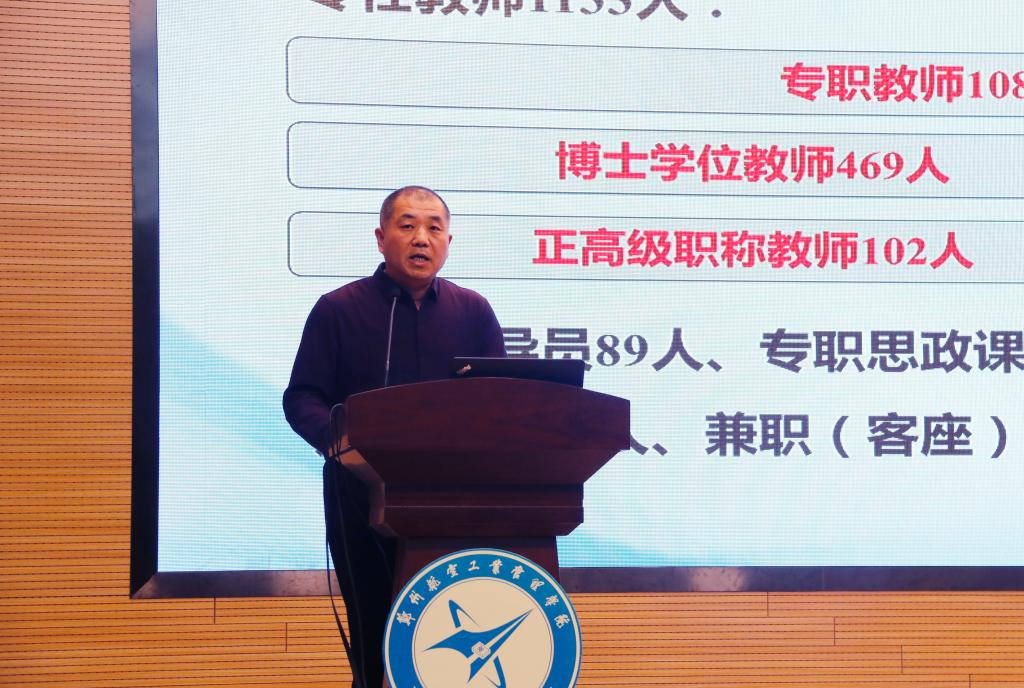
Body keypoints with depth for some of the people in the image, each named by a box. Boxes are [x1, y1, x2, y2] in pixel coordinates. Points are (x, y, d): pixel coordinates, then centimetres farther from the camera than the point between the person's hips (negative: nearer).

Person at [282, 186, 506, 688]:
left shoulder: (473, 312, 11)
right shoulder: (338, 310, 3)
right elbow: (302, 399, -1)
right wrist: (337, 438, -21)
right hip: (362, 493, -2)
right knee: (373, 632, 2)